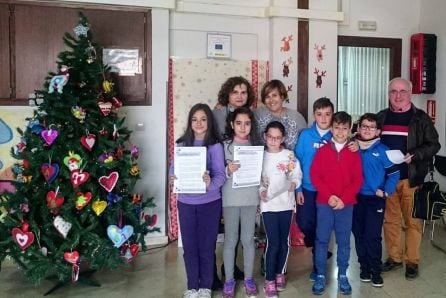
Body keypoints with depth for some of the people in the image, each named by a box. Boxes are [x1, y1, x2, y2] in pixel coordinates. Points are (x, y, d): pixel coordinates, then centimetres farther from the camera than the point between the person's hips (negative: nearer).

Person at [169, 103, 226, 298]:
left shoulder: (215, 146, -7)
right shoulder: (181, 144, 2)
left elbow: (220, 175, -13)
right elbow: (173, 168, 3)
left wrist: (210, 184, -33)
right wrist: (172, 178, -19)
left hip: (209, 203, -2)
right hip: (185, 203, 2)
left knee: (206, 246, 9)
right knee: (189, 246, 11)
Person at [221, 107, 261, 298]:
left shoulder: (256, 145, 5)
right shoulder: (224, 145, -3)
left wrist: (261, 195, 1)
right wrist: (228, 171, -24)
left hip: (250, 199, 2)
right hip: (230, 199, -2)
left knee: (248, 239, 10)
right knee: (230, 240, 7)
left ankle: (248, 278, 24)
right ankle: (229, 279, 20)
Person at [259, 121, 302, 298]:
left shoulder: (289, 155, 2)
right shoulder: (260, 156, -2)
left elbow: (298, 175, 4)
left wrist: (294, 184, -15)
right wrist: (261, 191, -19)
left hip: (286, 203, 2)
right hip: (268, 205, -2)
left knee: (284, 241, 12)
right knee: (273, 243, -5)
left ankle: (280, 273, 31)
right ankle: (269, 281, 7)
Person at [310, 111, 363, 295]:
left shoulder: (354, 153, 4)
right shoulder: (322, 151, 2)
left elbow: (358, 179, 1)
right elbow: (314, 175, -2)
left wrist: (343, 199, -11)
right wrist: (329, 195, -12)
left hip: (346, 204, 1)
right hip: (324, 203, -1)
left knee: (344, 241, 8)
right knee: (322, 240, 3)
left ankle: (342, 276, 21)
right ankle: (320, 276, 14)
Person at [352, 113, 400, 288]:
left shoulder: (382, 150, -5)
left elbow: (394, 173, -1)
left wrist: (386, 192, -10)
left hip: (375, 199, -3)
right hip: (356, 198, 3)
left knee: (373, 236, -2)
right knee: (359, 235, 10)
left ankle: (375, 271, 13)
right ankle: (364, 267, 25)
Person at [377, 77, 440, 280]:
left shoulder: (420, 118, 0)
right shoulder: (381, 117, 9)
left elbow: (433, 145, -1)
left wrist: (413, 156, -16)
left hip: (411, 179, -3)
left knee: (412, 221, 3)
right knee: (390, 220, 10)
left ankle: (412, 261, 16)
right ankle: (394, 257, 23)